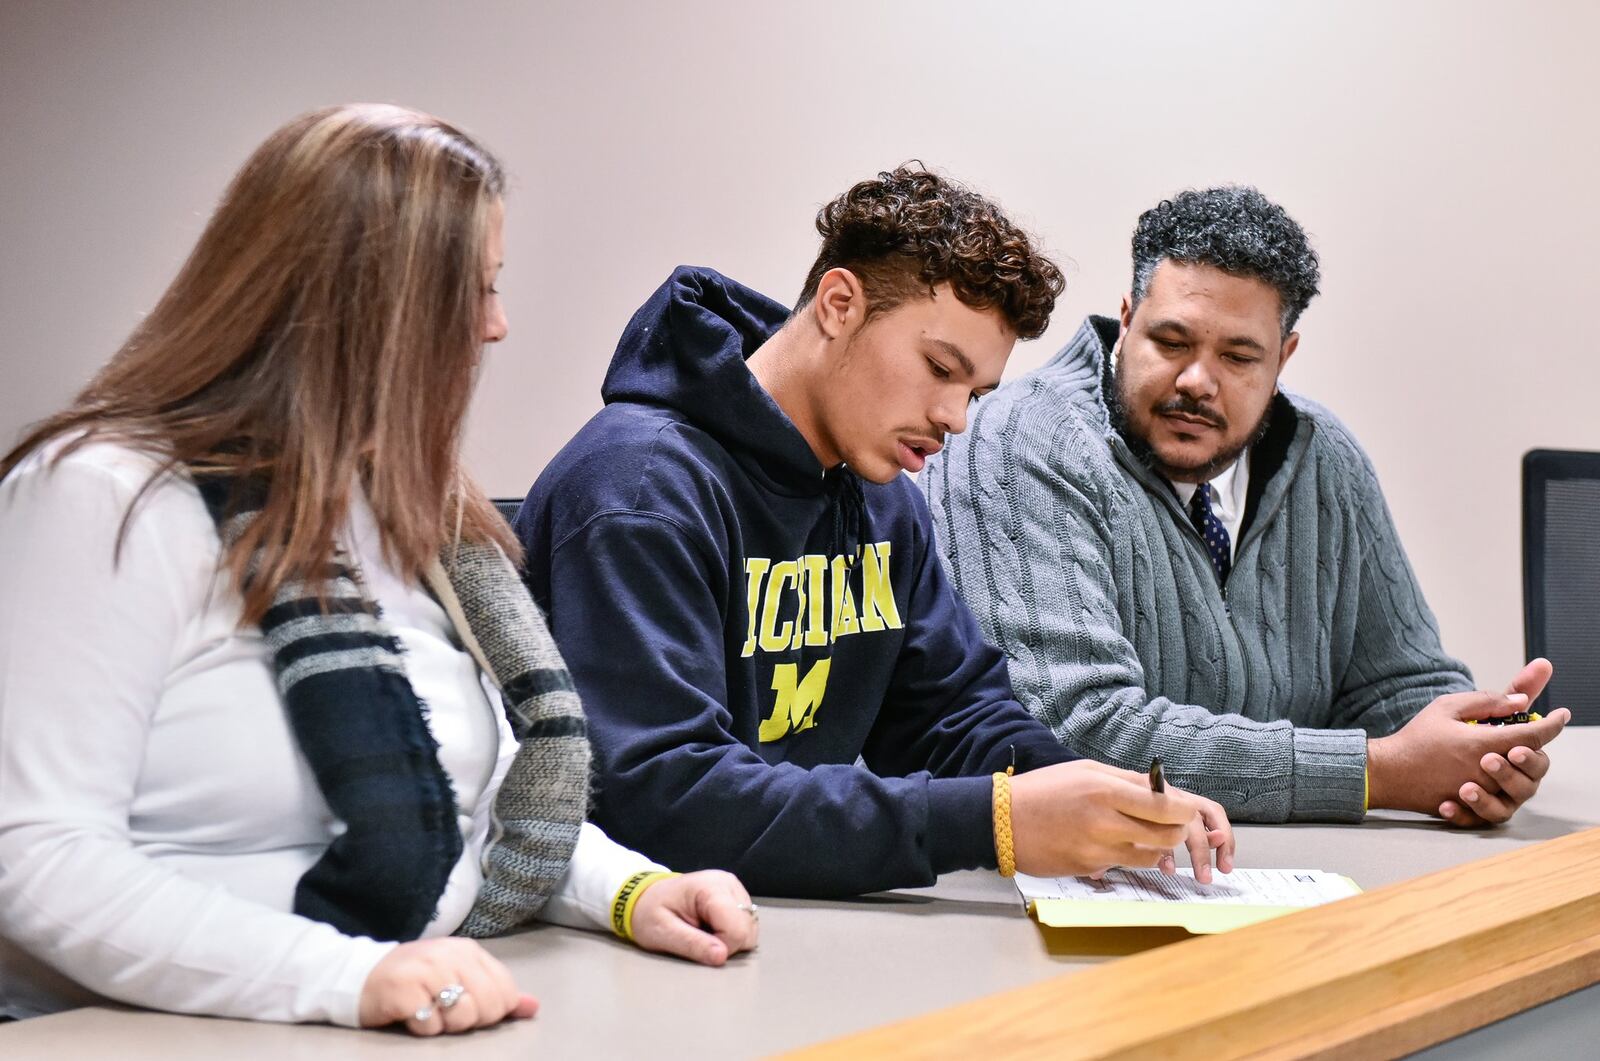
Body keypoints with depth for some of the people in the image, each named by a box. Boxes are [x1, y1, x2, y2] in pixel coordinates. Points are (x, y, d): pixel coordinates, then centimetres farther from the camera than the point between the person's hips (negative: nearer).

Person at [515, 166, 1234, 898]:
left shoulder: (884, 502, 10)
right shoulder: (644, 488, -17)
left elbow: (952, 709, 14)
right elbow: (660, 800, -26)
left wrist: (1114, 811, -7)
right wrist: (992, 821, -29)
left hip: (794, 919, 7)